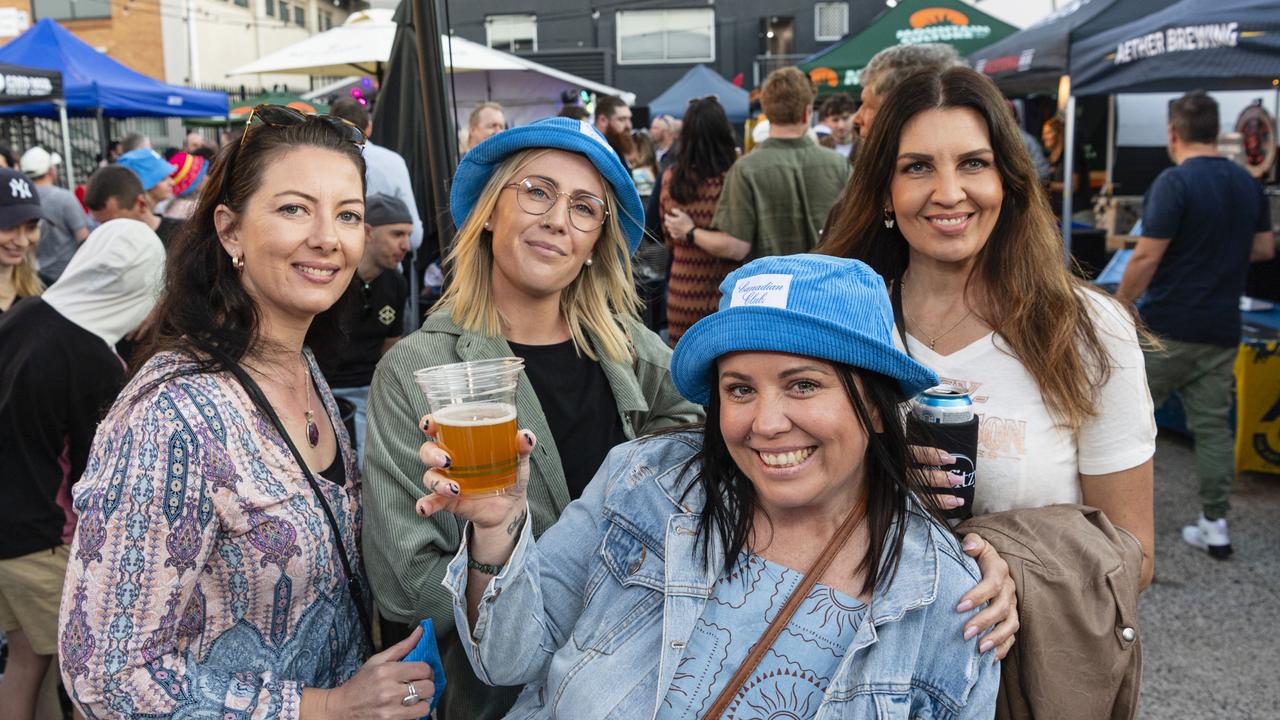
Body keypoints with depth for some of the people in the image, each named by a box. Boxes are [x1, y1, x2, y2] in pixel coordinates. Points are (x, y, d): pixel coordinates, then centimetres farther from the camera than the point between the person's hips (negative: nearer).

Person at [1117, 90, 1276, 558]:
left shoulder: (1175, 182, -15)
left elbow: (1146, 258, -18)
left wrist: (1118, 307, -7)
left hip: (1167, 326, -6)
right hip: (1221, 327, 7)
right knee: (1213, 424, 9)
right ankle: (1214, 525, 12)